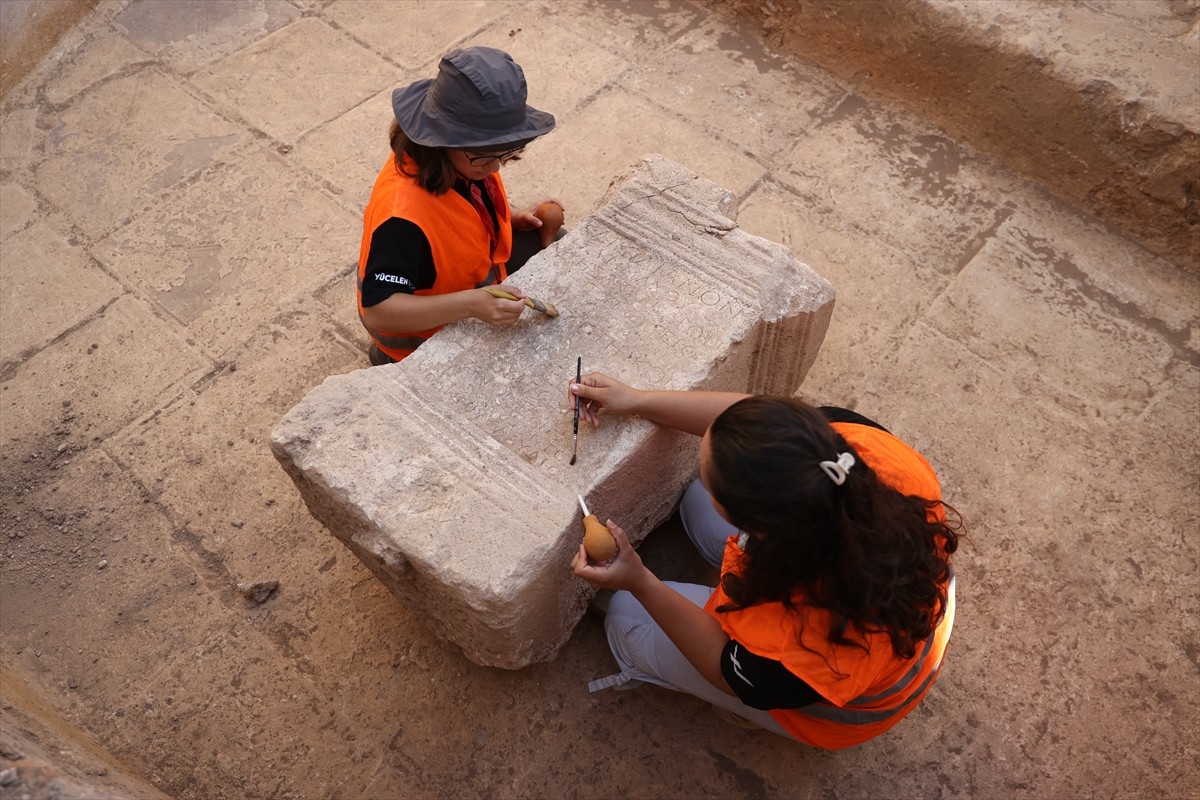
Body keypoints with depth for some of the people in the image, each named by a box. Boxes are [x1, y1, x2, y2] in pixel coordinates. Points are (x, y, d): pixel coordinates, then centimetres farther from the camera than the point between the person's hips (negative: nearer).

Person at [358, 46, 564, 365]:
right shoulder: (403, 218, -42)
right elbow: (377, 312, -41)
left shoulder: (467, 158, -17)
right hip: (426, 331, -7)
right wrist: (471, 305, -51)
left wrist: (512, 218, -9)